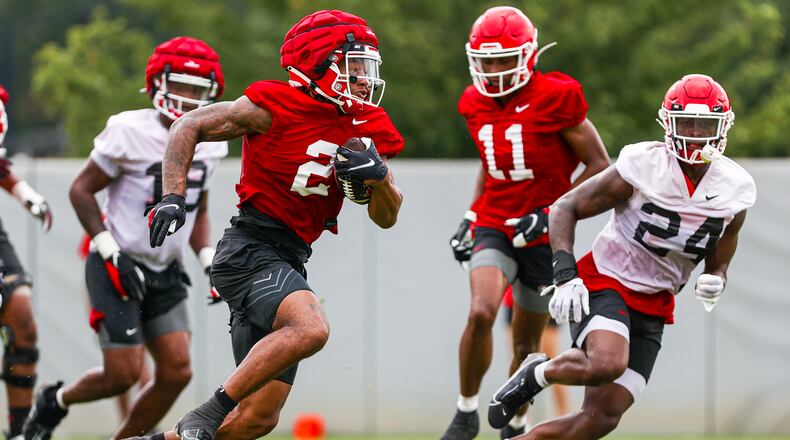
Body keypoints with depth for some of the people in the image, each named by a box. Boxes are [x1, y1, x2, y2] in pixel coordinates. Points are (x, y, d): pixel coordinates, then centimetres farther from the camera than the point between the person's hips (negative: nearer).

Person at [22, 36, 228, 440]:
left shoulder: (208, 145, 5)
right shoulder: (131, 133, -14)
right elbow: (82, 189, -8)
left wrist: (209, 258, 2)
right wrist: (110, 251, -16)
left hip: (166, 273, 6)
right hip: (119, 269, -6)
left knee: (176, 373, -5)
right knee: (123, 374, -9)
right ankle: (55, 401, 22)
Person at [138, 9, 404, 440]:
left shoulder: (366, 127, 9)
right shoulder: (278, 106, -10)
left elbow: (386, 217, 12)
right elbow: (189, 127, -1)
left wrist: (378, 174, -9)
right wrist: (172, 197, -10)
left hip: (288, 262, 8)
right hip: (249, 249, -8)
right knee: (310, 327, -35)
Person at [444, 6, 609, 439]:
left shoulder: (555, 100, -15)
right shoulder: (477, 104, 3)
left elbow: (599, 165, -9)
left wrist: (552, 214, -17)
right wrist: (470, 217, 10)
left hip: (543, 236, -2)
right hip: (494, 228, 2)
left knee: (526, 343, 10)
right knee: (481, 313, -24)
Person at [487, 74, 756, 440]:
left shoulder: (734, 191, -2)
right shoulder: (642, 168, -15)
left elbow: (718, 264, 14)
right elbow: (565, 208, -7)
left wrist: (713, 283, -11)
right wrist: (565, 274, -20)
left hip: (652, 307, 5)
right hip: (605, 282, -5)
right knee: (607, 364, -36)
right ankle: (537, 374, -4)